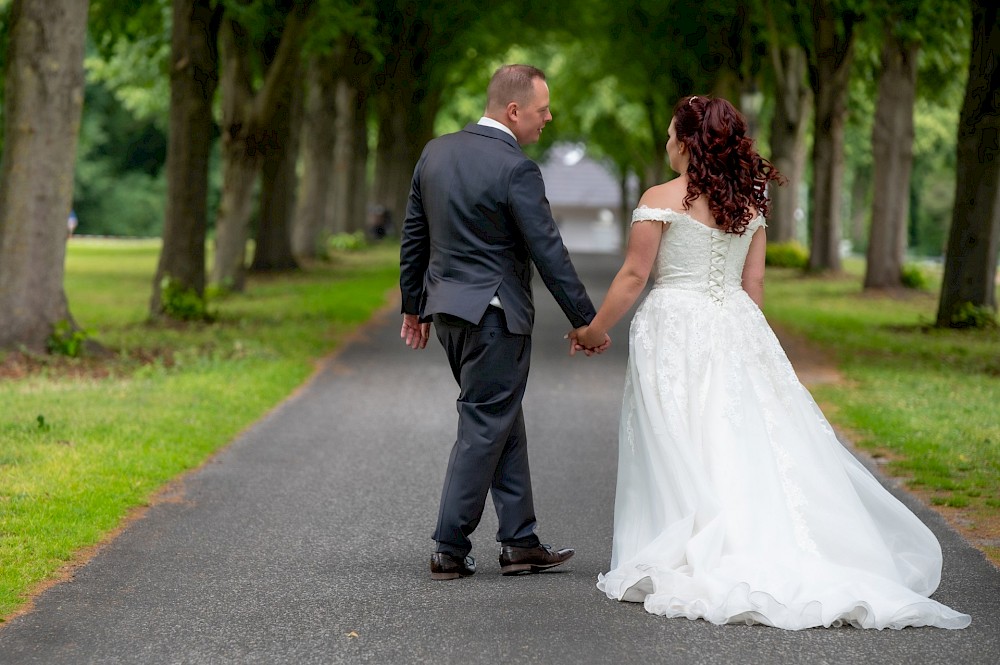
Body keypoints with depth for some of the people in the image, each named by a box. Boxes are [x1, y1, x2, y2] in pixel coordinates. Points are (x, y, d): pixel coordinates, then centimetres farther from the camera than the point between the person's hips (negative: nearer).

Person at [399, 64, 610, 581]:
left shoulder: (435, 152, 6)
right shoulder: (516, 170, -17)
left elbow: (413, 236, 12)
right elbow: (549, 253, -16)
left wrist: (413, 306, 22)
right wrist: (586, 322, -9)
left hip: (446, 306, 8)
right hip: (494, 314, -8)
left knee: (504, 424, 15)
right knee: (484, 428, 1)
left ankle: (520, 542, 18)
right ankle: (449, 549, 5)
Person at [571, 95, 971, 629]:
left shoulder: (662, 199, -8)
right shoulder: (748, 203, 8)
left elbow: (633, 276, -7)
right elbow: (753, 284, 11)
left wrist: (593, 330, 3)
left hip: (674, 327, -5)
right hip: (736, 328, 5)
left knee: (685, 455, -2)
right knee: (750, 447, 6)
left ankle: (689, 569, -2)